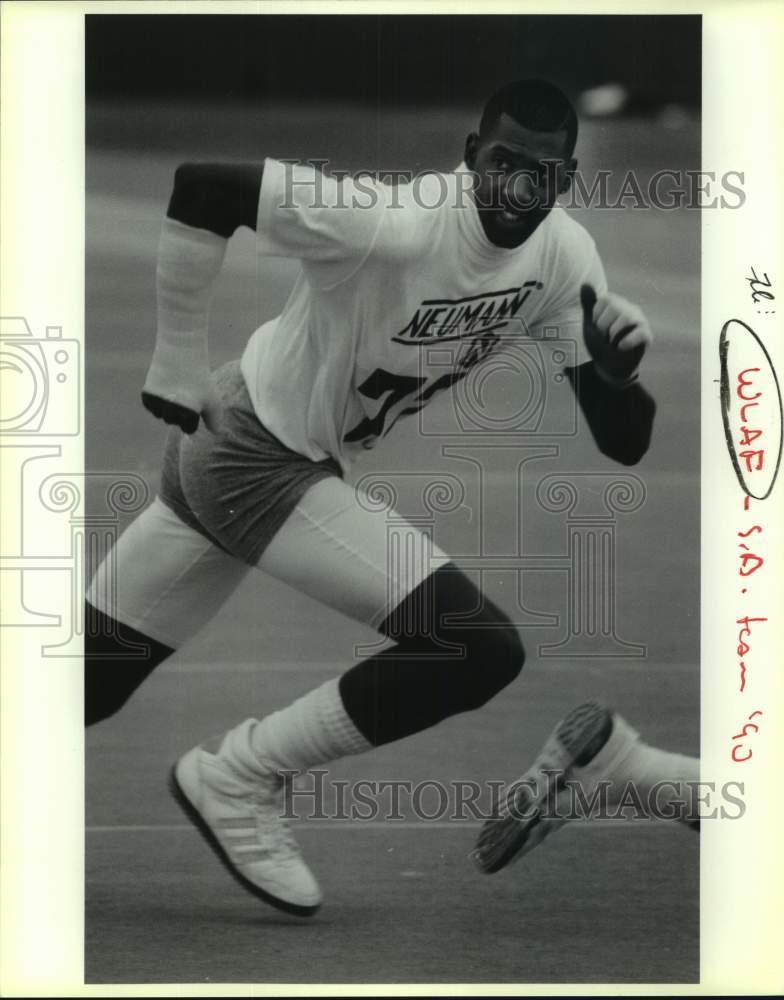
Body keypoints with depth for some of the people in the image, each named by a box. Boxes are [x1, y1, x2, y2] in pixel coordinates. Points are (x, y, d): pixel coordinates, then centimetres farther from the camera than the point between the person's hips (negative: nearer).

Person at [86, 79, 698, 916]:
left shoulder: (564, 258, -5)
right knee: (480, 647, -17)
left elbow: (622, 443, -2)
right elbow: (199, 187, -30)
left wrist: (619, 366, -25)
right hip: (249, 459, -8)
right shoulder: (392, 227, -28)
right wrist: (177, 368, -21)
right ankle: (234, 779, -5)